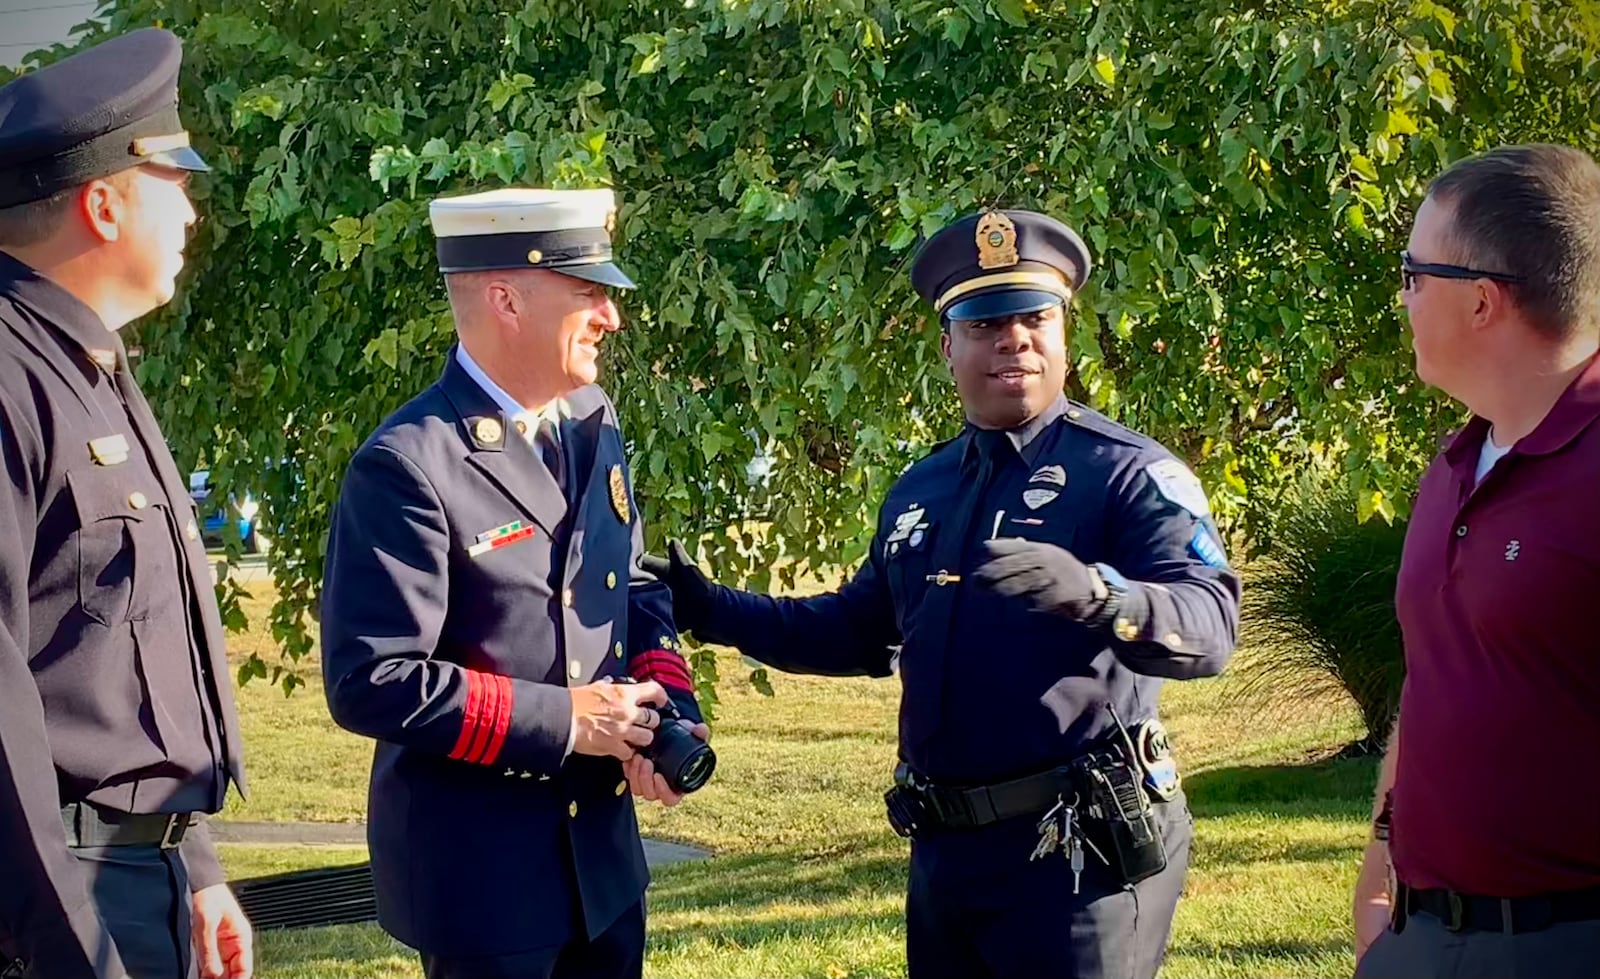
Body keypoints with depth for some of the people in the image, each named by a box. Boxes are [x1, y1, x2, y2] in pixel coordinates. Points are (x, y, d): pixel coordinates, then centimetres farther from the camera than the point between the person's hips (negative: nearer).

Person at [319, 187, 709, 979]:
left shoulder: (591, 421, 6)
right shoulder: (409, 467, -20)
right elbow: (370, 682, -23)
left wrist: (669, 706, -4)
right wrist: (562, 720, -19)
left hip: (603, 853, 8)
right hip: (480, 870, -7)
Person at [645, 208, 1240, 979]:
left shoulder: (1130, 473, -8)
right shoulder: (918, 491, 14)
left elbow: (1208, 625, -23)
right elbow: (858, 631, 26)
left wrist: (1092, 592, -42)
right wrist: (705, 606, 18)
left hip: (1080, 853, -7)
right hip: (944, 852, 7)